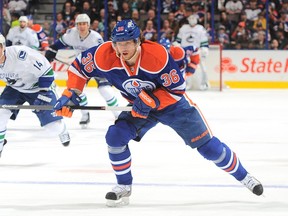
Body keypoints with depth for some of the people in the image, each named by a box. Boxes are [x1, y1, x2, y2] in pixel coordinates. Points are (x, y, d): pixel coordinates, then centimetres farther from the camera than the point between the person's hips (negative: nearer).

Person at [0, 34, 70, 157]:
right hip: (15, 88, 5)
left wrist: (43, 93, -24)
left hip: (37, 87, -5)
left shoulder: (21, 55, -38)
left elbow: (46, 71, -27)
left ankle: (62, 131, 33)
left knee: (53, 126, -5)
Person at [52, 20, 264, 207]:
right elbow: (79, 66, -9)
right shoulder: (105, 55, -26)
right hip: (139, 107, 3)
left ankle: (243, 176, 18)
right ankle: (124, 187, 1)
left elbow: (177, 88, -25)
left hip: (172, 104, -3)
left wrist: (151, 101, -35)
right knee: (116, 136, -17)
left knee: (207, 145, -2)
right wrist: (70, 94, -17)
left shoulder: (158, 55, -35)